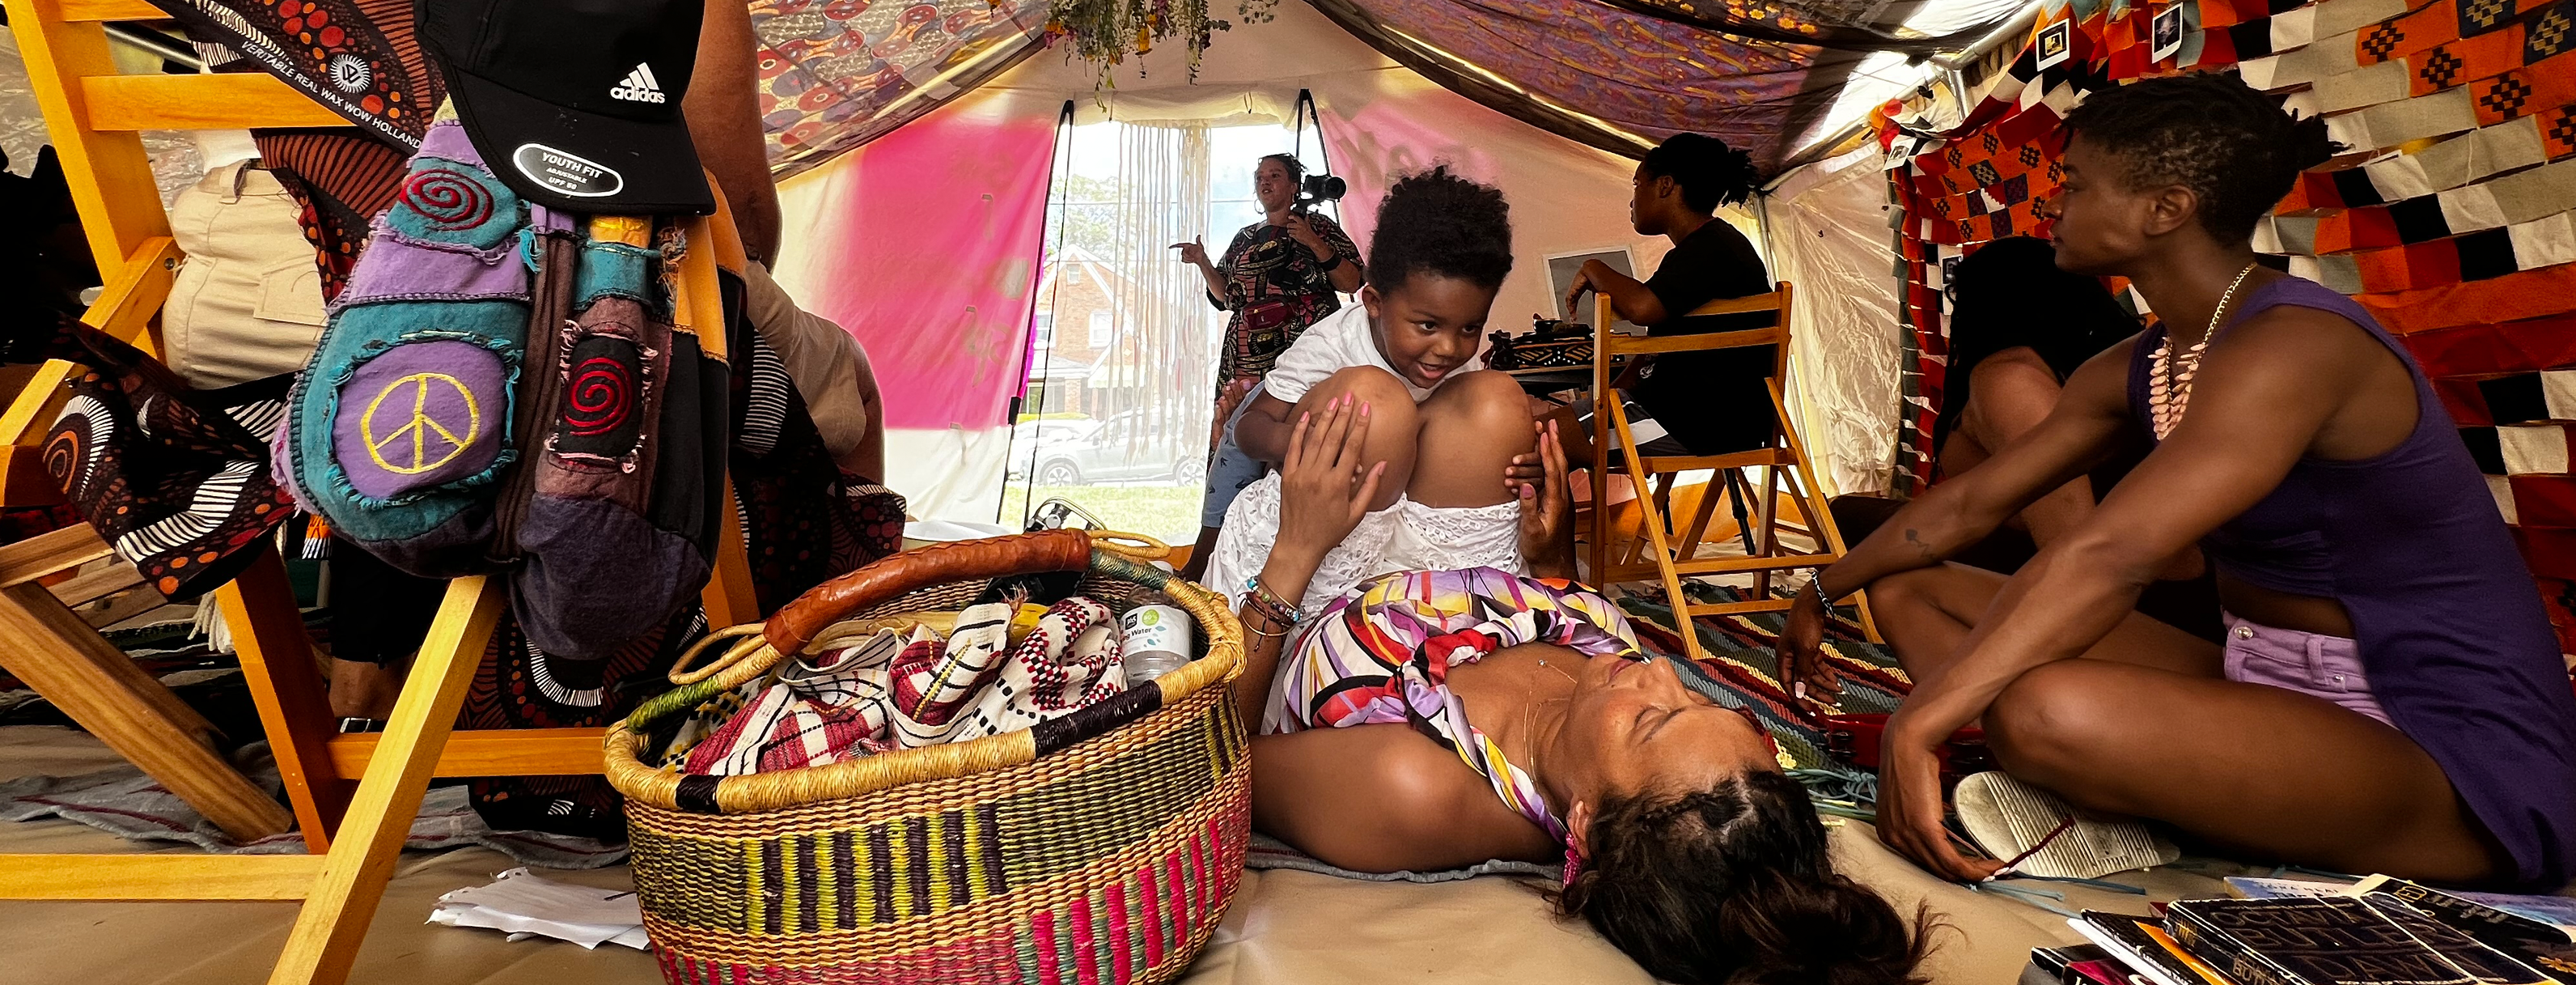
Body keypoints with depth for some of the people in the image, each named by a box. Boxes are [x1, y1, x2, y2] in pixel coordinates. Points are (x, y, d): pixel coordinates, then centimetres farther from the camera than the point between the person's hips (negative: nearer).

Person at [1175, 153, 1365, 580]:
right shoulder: (1244, 238, 23)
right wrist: (1203, 262, 10)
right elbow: (1227, 297, 25)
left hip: (1301, 352, -5)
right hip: (1248, 357, 5)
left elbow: (1354, 283, 0)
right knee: (1235, 432, -6)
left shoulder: (1319, 227, 8)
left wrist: (1315, 244, -10)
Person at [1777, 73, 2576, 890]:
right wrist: (1824, 592, 17)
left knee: (2047, 710, -38)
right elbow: (1971, 503, 12)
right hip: (2271, 689, 9)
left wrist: (1916, 727, -39)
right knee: (1909, 592, 3)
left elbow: (2108, 557, -35)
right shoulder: (2139, 371, 5)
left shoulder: (2292, 346, -22)